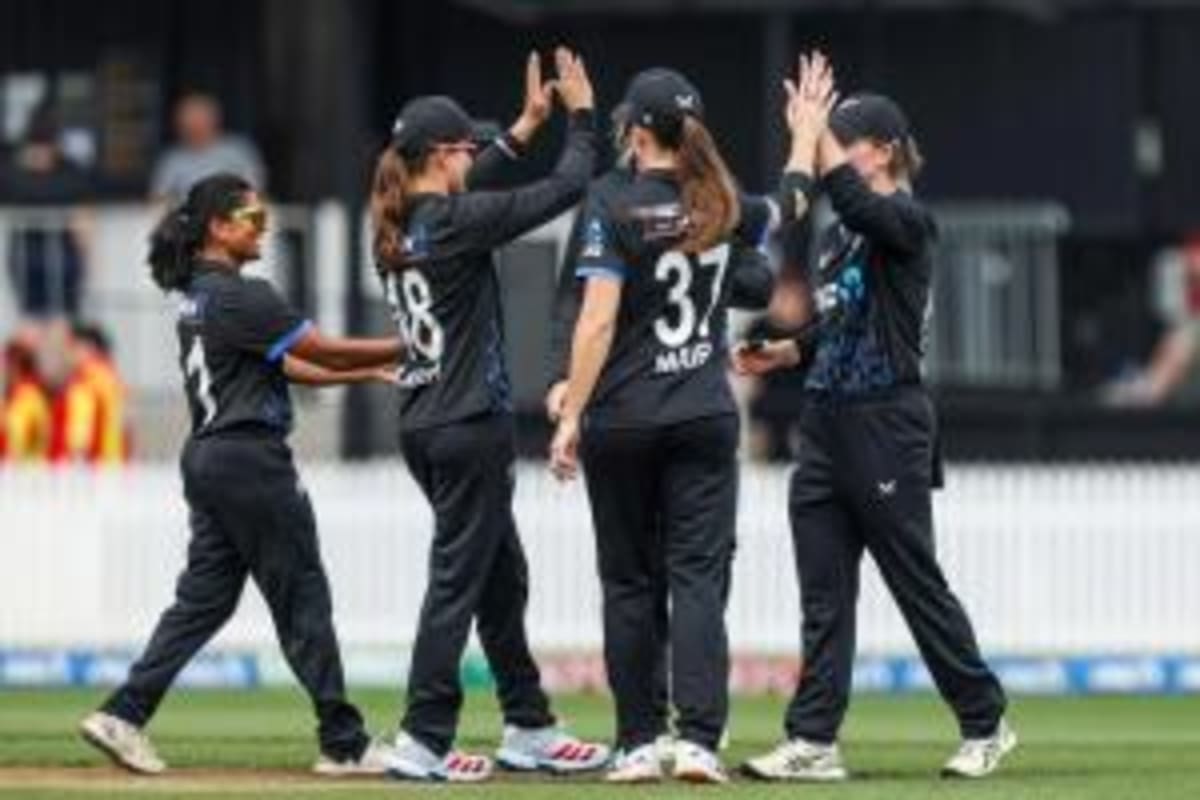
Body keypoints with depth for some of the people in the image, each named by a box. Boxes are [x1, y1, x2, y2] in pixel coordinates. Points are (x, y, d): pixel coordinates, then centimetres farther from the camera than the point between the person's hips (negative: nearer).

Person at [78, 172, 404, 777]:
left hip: (207, 456, 9)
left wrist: (368, 371, 16)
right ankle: (344, 744, 4)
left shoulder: (195, 296, 14)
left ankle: (124, 715, 3)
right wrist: (409, 347, -7)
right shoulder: (239, 297, -16)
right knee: (302, 599, -2)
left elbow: (284, 365, 18)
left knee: (204, 599, 10)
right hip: (251, 458, -9)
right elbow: (326, 351, -15)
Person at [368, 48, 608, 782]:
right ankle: (423, 742, -5)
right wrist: (583, 116, 1)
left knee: (503, 578, 17)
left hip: (426, 425, 9)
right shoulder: (454, 223, -16)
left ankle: (528, 730, 23)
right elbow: (567, 188, -13)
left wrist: (527, 126, 28)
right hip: (470, 426, -9)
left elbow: (467, 191, 29)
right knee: (458, 580, -5)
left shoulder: (400, 226, 8)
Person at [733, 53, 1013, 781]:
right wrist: (781, 354, 7)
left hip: (888, 427, -8)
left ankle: (986, 724, 13)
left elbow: (851, 197, -31)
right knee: (823, 594, 3)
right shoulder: (843, 230, 14)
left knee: (918, 584, 0)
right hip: (827, 421, 8)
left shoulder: (909, 222, -10)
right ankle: (814, 744, 2)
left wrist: (811, 130, -24)